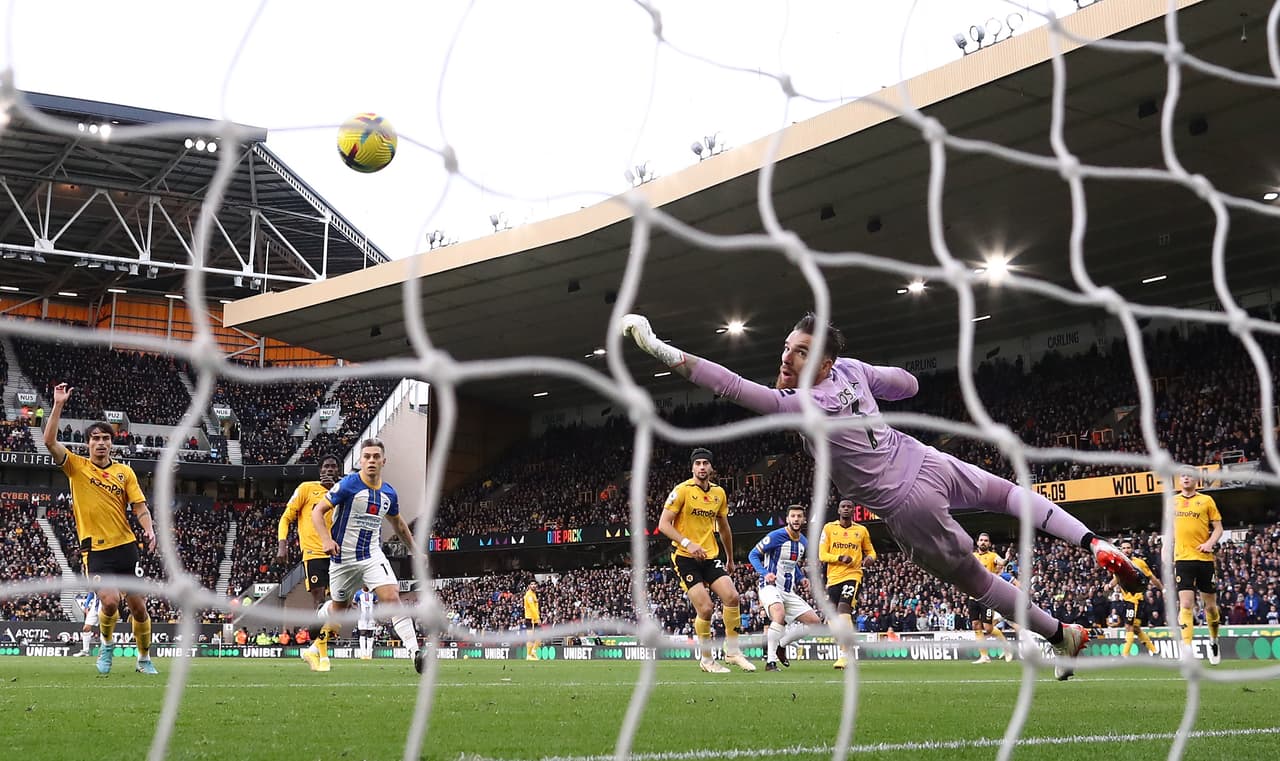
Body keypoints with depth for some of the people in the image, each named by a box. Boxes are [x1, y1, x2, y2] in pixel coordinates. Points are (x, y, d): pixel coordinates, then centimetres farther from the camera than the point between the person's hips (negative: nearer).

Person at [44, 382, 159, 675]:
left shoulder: (125, 471, 8)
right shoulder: (77, 466, 4)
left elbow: (139, 506, 5)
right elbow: (50, 441, -8)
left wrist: (149, 529, -13)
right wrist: (58, 404, -11)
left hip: (125, 546, 2)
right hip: (95, 549, -2)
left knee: (138, 606, 3)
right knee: (110, 601, -20)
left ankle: (144, 659, 22)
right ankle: (107, 645, 10)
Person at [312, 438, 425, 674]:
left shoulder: (389, 493, 4)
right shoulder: (348, 485, -13)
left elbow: (398, 524, 23)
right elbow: (317, 511, -11)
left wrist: (415, 550, 24)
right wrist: (326, 540, -26)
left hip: (373, 556, 3)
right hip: (343, 558, -3)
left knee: (392, 597, -18)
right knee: (338, 607, 11)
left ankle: (415, 652, -24)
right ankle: (319, 646, 44)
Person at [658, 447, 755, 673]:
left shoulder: (719, 493, 10)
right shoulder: (682, 490, -9)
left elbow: (724, 527, 23)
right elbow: (663, 524, -13)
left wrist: (730, 559, 26)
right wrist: (687, 543, -24)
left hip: (711, 555, 5)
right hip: (685, 558, -5)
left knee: (731, 596, -12)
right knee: (705, 607, -13)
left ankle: (732, 651, 3)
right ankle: (706, 659, 6)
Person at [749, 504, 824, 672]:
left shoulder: (804, 542, 10)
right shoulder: (776, 536, -12)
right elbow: (753, 555, -7)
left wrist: (801, 579, 7)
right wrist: (765, 573, -23)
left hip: (790, 591, 8)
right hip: (770, 587, -8)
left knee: (815, 622, 4)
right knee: (780, 614, -37)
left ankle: (780, 644, 20)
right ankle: (770, 661, -30)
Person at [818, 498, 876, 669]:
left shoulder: (861, 530, 8)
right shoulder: (829, 528, 5)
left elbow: (870, 551, 21)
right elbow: (822, 555, 0)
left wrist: (869, 558, -4)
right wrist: (840, 557, -17)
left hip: (853, 575, -3)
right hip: (833, 577, 3)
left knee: (844, 609, -22)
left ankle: (844, 655, -25)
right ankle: (845, 648, 26)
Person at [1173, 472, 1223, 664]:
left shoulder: (1206, 500, 4)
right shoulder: (1172, 502, 11)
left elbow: (1218, 528, 4)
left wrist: (1210, 543, -14)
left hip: (1204, 558, -1)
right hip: (1182, 559, 1)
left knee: (1210, 604, 7)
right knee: (1186, 604, -10)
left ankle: (1213, 641, 32)